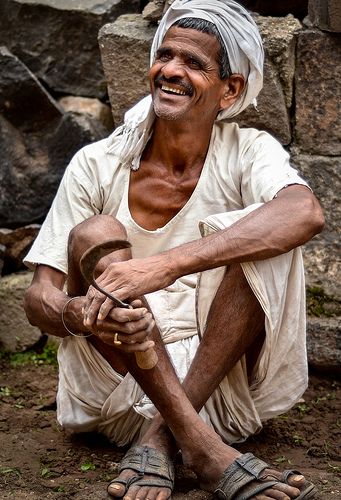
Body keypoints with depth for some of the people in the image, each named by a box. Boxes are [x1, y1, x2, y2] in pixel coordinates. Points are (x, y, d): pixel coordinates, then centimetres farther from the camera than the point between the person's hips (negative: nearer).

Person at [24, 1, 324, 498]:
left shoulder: (248, 153, -3)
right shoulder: (97, 166, 0)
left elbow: (306, 213, -28)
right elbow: (39, 297, -4)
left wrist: (166, 265, -40)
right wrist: (77, 315, -31)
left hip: (223, 385, -1)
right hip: (118, 395, 1)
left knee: (261, 232, -22)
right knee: (95, 235, -23)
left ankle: (160, 437, -24)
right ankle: (202, 446, -32)